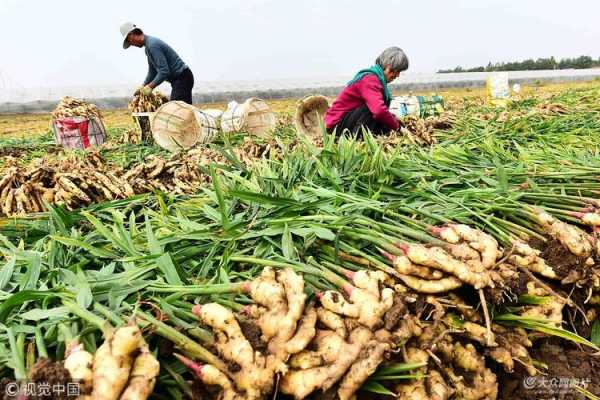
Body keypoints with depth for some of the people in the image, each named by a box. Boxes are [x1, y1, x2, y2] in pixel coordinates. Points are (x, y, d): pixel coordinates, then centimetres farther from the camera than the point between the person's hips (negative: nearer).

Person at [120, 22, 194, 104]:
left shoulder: (152, 45, -17)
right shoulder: (148, 45, 16)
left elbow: (164, 71, -24)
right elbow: (152, 72, 22)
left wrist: (150, 86, -15)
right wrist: (143, 86, 12)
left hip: (182, 78, -10)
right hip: (179, 79, 10)